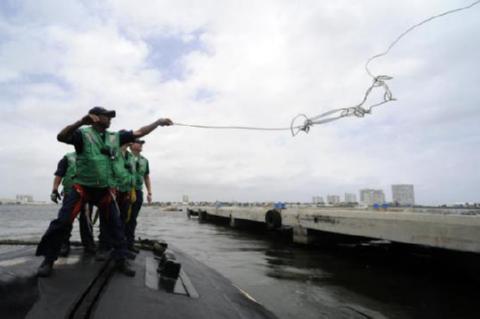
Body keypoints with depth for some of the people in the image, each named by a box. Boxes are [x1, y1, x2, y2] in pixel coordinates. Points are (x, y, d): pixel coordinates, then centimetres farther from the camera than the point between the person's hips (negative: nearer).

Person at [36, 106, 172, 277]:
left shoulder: (115, 137, 7)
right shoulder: (83, 133, -6)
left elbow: (139, 133, 8)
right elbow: (61, 137, -22)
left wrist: (159, 122, 6)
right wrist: (81, 122, -34)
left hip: (105, 189, 4)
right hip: (82, 187, -4)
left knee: (115, 224, 4)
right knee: (63, 221, -5)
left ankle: (121, 260, 15)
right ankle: (48, 259, 17)